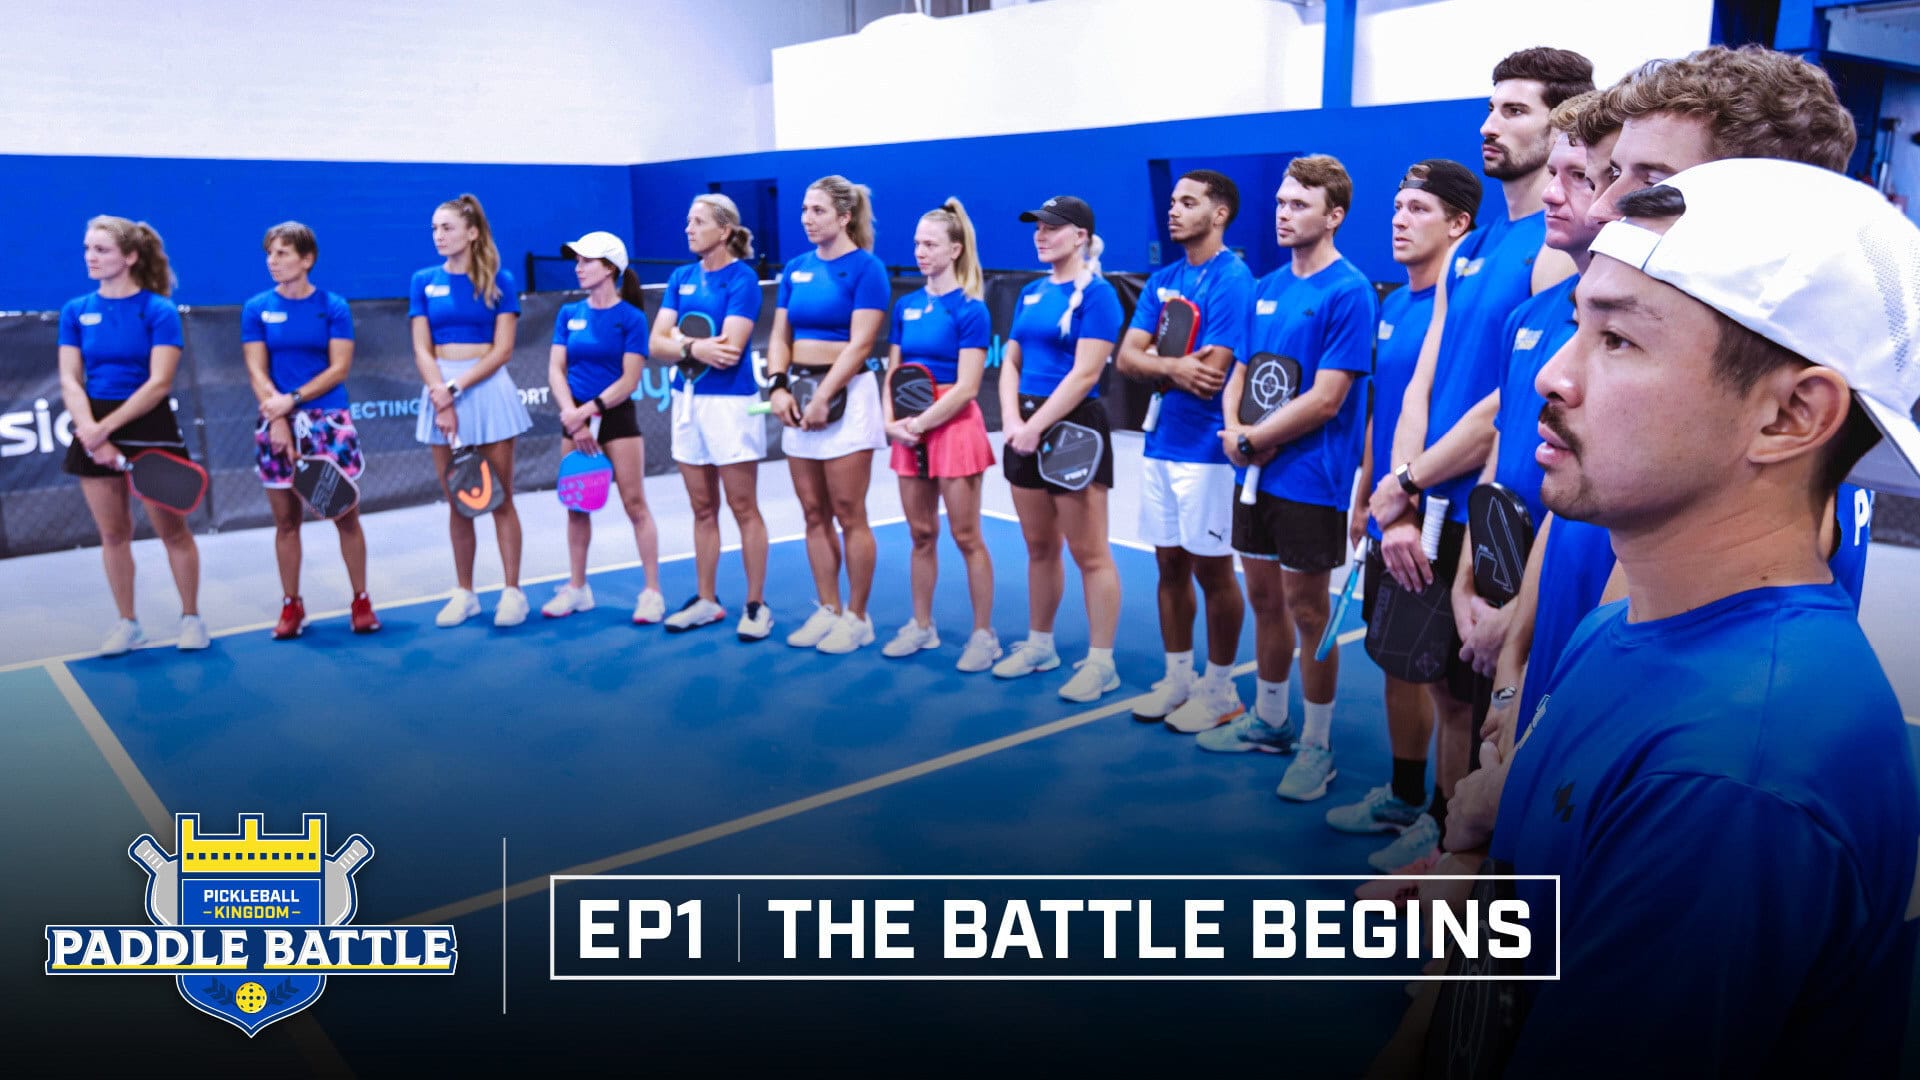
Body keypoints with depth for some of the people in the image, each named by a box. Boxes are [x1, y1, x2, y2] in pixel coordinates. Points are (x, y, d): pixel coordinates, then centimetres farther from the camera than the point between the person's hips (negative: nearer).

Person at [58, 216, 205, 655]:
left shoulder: (159, 311, -7)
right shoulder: (76, 311, 5)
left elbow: (159, 383, -14)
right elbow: (70, 381, 0)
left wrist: (107, 426, -19)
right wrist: (90, 430, -17)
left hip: (149, 428, -4)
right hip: (95, 430, 4)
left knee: (172, 529, 2)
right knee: (112, 534, 10)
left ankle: (191, 617, 16)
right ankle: (127, 624, 20)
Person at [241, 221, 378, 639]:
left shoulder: (333, 307, 1)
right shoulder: (257, 309, 5)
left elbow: (339, 369, -5)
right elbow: (257, 371, -1)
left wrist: (294, 399, -15)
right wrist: (278, 418, -14)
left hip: (328, 420, -1)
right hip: (277, 423, 2)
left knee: (346, 515, 0)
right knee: (285, 520, 6)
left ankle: (361, 601, 12)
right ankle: (291, 605, 17)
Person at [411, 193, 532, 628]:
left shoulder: (499, 280, 0)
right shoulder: (424, 281, 7)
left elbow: (502, 349, -6)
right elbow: (422, 350, 2)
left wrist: (457, 388, -14)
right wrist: (441, 397, -12)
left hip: (488, 389, -3)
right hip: (440, 391, 3)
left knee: (500, 497, 1)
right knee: (457, 502, 7)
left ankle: (512, 591, 7)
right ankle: (464, 593, 15)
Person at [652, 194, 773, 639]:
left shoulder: (742, 277, -8)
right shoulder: (681, 277, 10)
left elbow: (729, 350, -18)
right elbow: (657, 345, 2)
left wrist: (680, 340, -6)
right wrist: (695, 347, -16)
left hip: (731, 401, -6)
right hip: (687, 400, 6)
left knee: (744, 509, 0)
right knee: (702, 510, 12)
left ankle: (756, 604, 9)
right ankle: (706, 600, 22)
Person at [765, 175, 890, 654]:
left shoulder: (866, 267, -6)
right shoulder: (796, 269, 12)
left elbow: (860, 344, -13)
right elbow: (780, 336, 10)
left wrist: (823, 397, -17)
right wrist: (778, 387, -6)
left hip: (845, 394, -6)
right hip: (799, 393, 6)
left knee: (849, 514, -2)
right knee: (814, 512, 9)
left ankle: (857, 617, 9)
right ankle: (827, 609, 19)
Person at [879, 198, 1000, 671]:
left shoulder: (970, 310, -8)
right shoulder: (906, 306, 10)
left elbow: (966, 388, -13)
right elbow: (893, 372, 13)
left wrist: (920, 424, -14)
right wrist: (891, 422, -3)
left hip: (953, 427, -6)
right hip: (909, 431, 6)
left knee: (966, 536, 0)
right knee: (921, 534, 12)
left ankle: (984, 633, 10)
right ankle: (921, 625, 24)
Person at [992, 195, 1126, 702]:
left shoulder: (1096, 294, -9)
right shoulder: (1032, 293, 13)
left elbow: (1085, 373, -17)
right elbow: (1011, 361, 12)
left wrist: (1037, 427, -17)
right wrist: (1012, 419, -5)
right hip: (1026, 425, 8)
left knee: (1089, 553, -2)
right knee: (1039, 547, 15)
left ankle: (1101, 662, 4)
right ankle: (1039, 644, 27)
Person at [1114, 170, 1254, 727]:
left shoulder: (1233, 280, -12)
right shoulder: (1162, 280, 11)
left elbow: (1209, 376, -19)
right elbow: (1125, 357, 2)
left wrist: (1156, 365, -3)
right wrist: (1175, 366, -16)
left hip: (1205, 448, -7)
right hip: (1159, 444, 7)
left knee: (1212, 571, 3)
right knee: (1170, 565, 13)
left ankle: (1220, 690, 17)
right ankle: (1177, 678, 26)